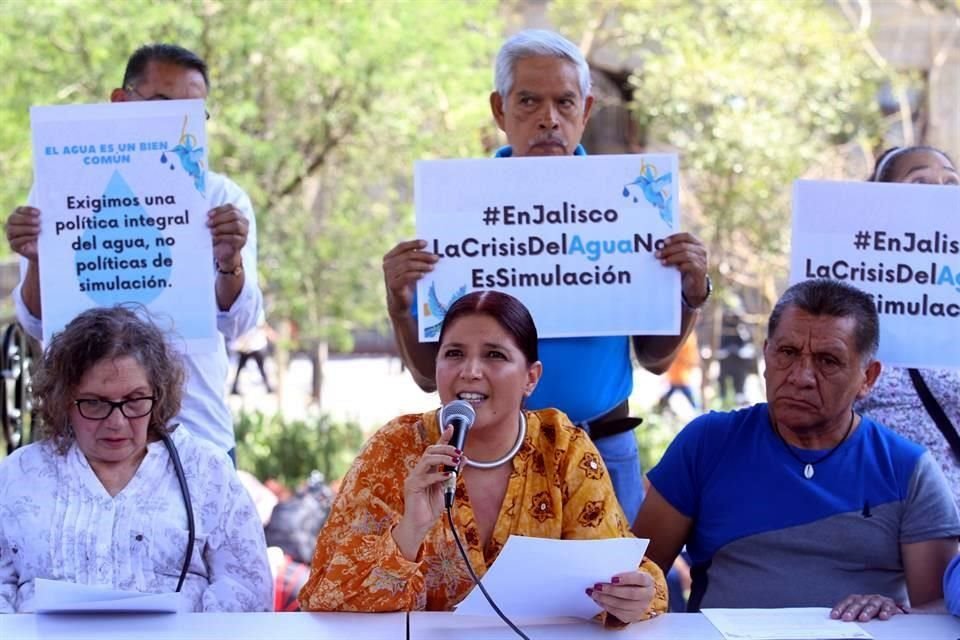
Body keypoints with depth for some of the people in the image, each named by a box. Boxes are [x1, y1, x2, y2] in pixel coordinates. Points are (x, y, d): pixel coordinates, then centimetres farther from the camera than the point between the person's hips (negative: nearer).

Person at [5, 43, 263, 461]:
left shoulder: (222, 198, 0)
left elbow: (237, 322, -9)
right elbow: (39, 325, -2)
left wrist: (230, 262, -30)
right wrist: (36, 262, -22)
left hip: (197, 430, 0)